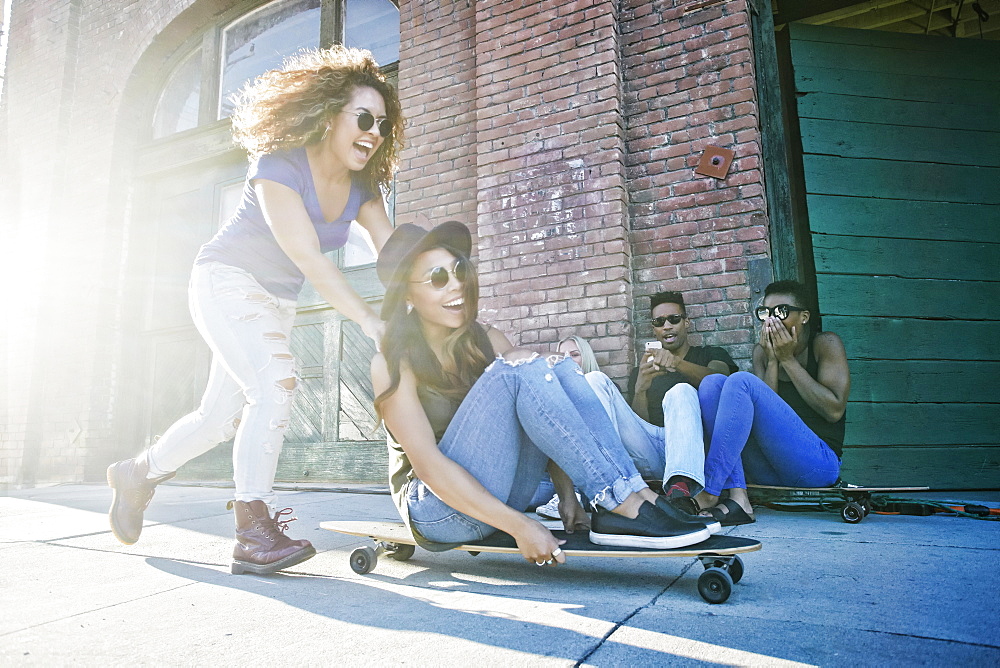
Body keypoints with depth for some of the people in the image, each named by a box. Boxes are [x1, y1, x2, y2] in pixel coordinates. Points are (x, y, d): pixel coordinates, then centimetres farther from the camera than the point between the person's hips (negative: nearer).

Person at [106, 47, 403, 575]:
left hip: (276, 302, 7)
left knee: (223, 415, 12)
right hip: (227, 283, -7)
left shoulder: (362, 186, -3)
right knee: (276, 384, -26)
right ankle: (253, 534, -18)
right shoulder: (278, 166, -22)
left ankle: (138, 473, 38)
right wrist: (368, 321, -40)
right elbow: (307, 256, -33)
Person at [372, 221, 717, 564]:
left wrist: (568, 497, -12)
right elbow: (428, 463, -20)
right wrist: (519, 525, -26)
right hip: (440, 510, -5)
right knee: (518, 366, -25)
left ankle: (637, 495, -26)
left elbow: (550, 429, 1)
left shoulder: (486, 340, 5)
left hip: (501, 494, 6)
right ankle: (622, 504, -28)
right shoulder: (393, 363, -11)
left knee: (556, 366, -14)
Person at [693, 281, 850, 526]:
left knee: (741, 382, -23)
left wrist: (788, 359, -8)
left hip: (818, 463, -5)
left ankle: (707, 493, -29)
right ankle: (737, 498, -26)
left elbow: (835, 410, -9)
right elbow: (765, 412, 2)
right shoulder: (762, 351, 14)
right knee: (712, 383, -12)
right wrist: (772, 360, -7)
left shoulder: (826, 343, 3)